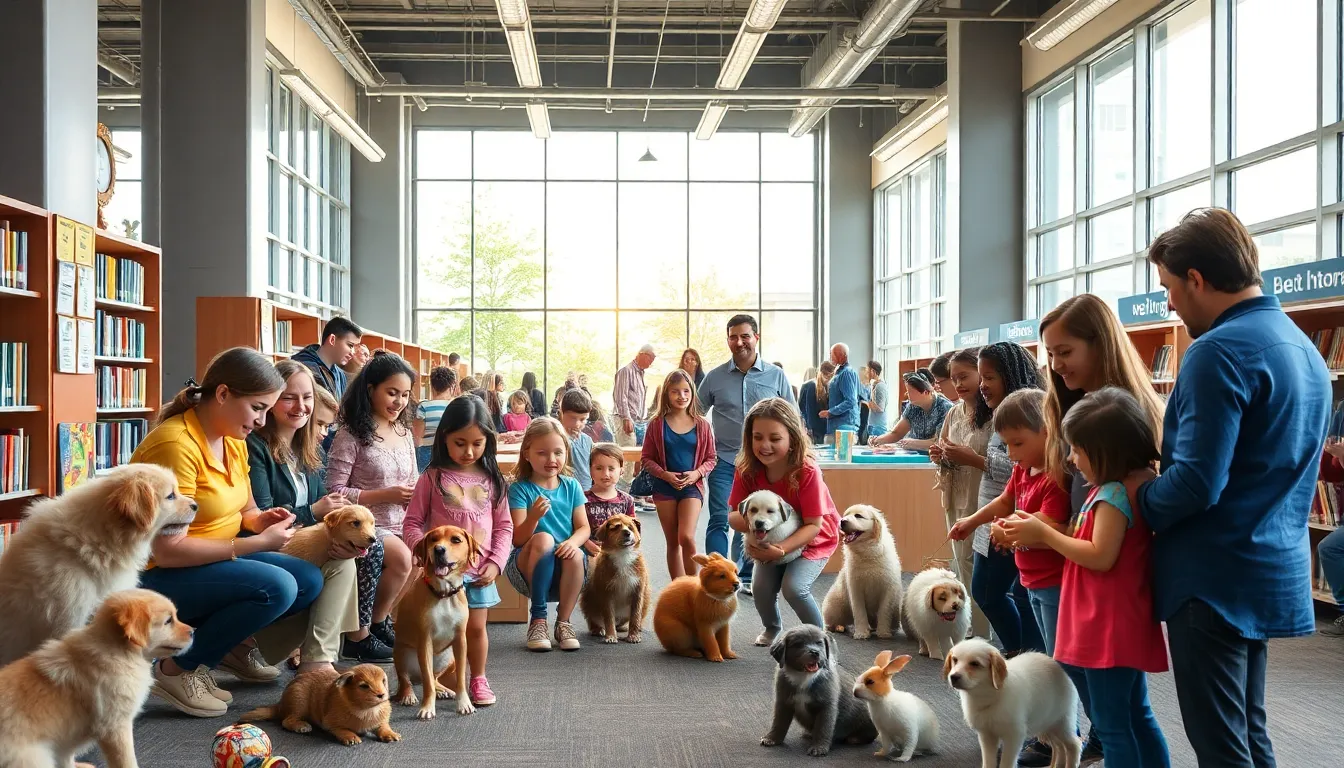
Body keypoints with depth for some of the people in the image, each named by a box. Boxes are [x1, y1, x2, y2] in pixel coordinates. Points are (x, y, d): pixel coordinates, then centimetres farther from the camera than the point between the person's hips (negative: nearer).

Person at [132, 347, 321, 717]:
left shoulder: (234, 441, 3)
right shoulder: (176, 445, -25)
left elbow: (243, 510, 16)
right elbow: (168, 550, -28)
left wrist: (261, 520, -9)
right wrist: (257, 543, -25)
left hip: (218, 560, 9)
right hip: (159, 577, -9)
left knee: (309, 580, -2)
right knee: (277, 587, -27)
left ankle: (233, 641, 18)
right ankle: (178, 670, -10)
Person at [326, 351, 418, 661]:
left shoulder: (404, 432, 13)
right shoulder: (351, 435, -8)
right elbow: (333, 493, -13)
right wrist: (385, 495, -19)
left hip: (401, 525, 7)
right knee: (402, 558, -31)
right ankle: (375, 624, -5)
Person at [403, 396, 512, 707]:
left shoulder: (491, 481, 4)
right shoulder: (433, 478, -3)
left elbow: (504, 526, 7)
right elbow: (411, 524, -2)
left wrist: (495, 563, -4)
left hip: (479, 571, 2)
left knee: (476, 627, 9)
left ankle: (478, 679, 25)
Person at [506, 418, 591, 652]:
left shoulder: (571, 486, 7)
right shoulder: (520, 489, -4)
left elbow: (583, 528, 1)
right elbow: (518, 539, -12)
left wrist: (572, 542, -22)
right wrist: (533, 516, -32)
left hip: (563, 572, 2)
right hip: (527, 569, -2)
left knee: (576, 555, -32)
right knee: (543, 539, -33)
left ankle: (563, 622, -11)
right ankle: (538, 619, -20)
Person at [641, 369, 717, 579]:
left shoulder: (702, 425, 0)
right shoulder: (657, 424, -1)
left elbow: (711, 458, 6)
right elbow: (646, 458, 2)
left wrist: (697, 473, -12)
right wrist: (665, 474, -13)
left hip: (692, 486, -1)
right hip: (664, 487, 1)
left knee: (686, 537, -18)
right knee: (672, 542, 9)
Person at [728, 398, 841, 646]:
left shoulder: (807, 472, -31)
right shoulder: (747, 470, -20)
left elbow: (813, 526, -26)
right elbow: (733, 516, -16)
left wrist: (781, 549, -38)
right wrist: (749, 521, -40)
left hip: (815, 539, -4)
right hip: (772, 539, 4)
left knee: (793, 587, -24)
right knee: (761, 588, -13)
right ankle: (772, 629, 21)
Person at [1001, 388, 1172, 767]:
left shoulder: (1114, 495, -20)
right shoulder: (1118, 489, 11)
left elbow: (1100, 556, -24)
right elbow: (1091, 543, 14)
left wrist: (1044, 534, -15)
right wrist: (1040, 532, 3)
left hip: (1108, 629, -10)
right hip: (1120, 628, 10)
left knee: (1111, 725, 0)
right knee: (1137, 717, 18)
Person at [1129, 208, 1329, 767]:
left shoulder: (1219, 351, -19)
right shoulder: (1304, 348, 12)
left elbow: (1196, 483, -24)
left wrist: (1138, 498, -5)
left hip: (1216, 579, -9)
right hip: (1272, 571, 9)